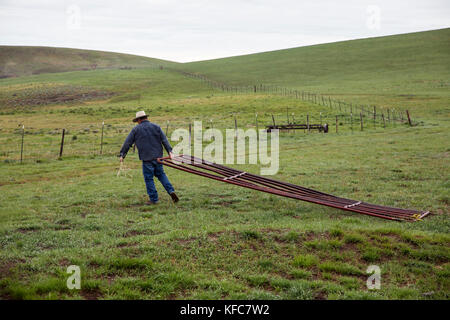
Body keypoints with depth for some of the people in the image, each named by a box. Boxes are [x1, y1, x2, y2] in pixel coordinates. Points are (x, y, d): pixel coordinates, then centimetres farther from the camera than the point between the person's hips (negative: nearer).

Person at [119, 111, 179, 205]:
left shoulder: (136, 129, 1)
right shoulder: (156, 127, 8)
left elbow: (127, 143, 3)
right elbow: (164, 140, 3)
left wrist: (122, 154, 10)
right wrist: (169, 151, 1)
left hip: (147, 158, -4)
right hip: (158, 156, 4)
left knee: (149, 178, 3)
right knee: (161, 174, 17)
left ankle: (154, 199, 5)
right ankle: (171, 191, 2)